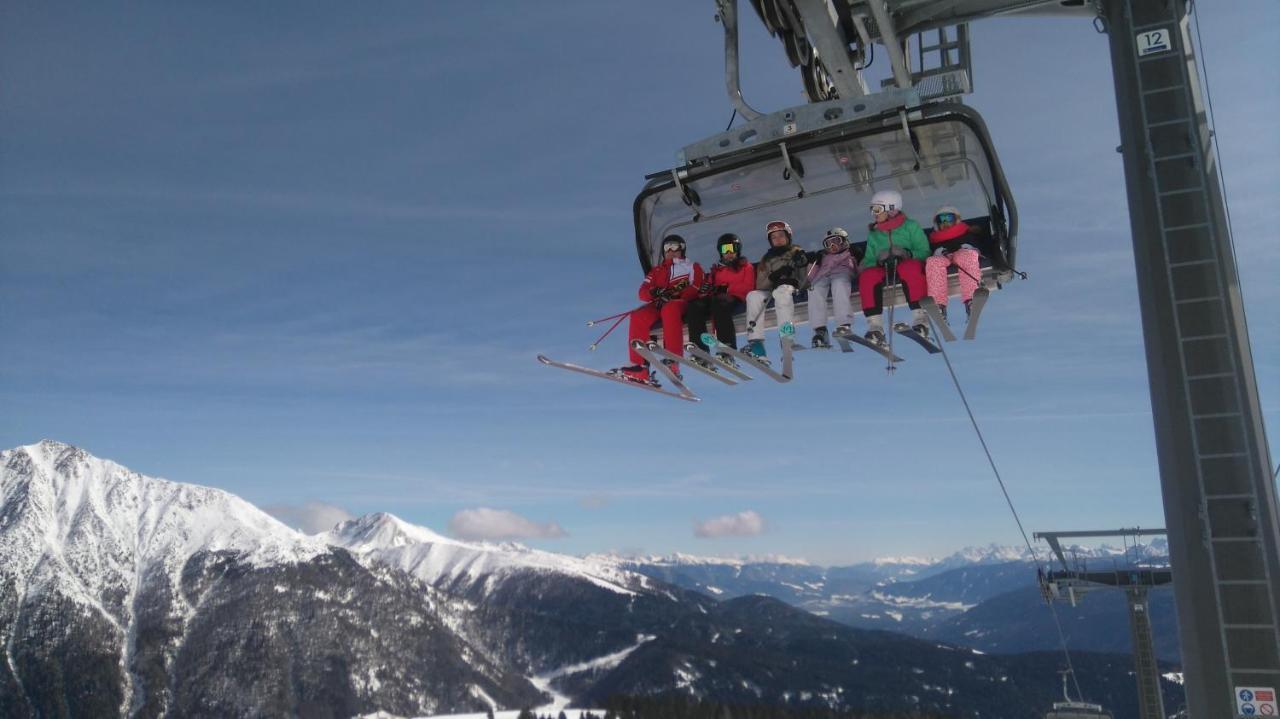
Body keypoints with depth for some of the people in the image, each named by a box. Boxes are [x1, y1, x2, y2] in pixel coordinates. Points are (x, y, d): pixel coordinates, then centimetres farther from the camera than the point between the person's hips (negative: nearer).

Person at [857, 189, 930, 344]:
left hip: (909, 264, -3)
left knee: (909, 267, -40)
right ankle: (875, 326, -37)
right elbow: (869, 260, 15)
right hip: (884, 270, 3)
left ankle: (919, 318, -39)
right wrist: (878, 261, -9)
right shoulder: (873, 234, 22)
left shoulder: (910, 226, 10)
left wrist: (908, 254, -18)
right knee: (867, 276, -31)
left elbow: (924, 252, 2)